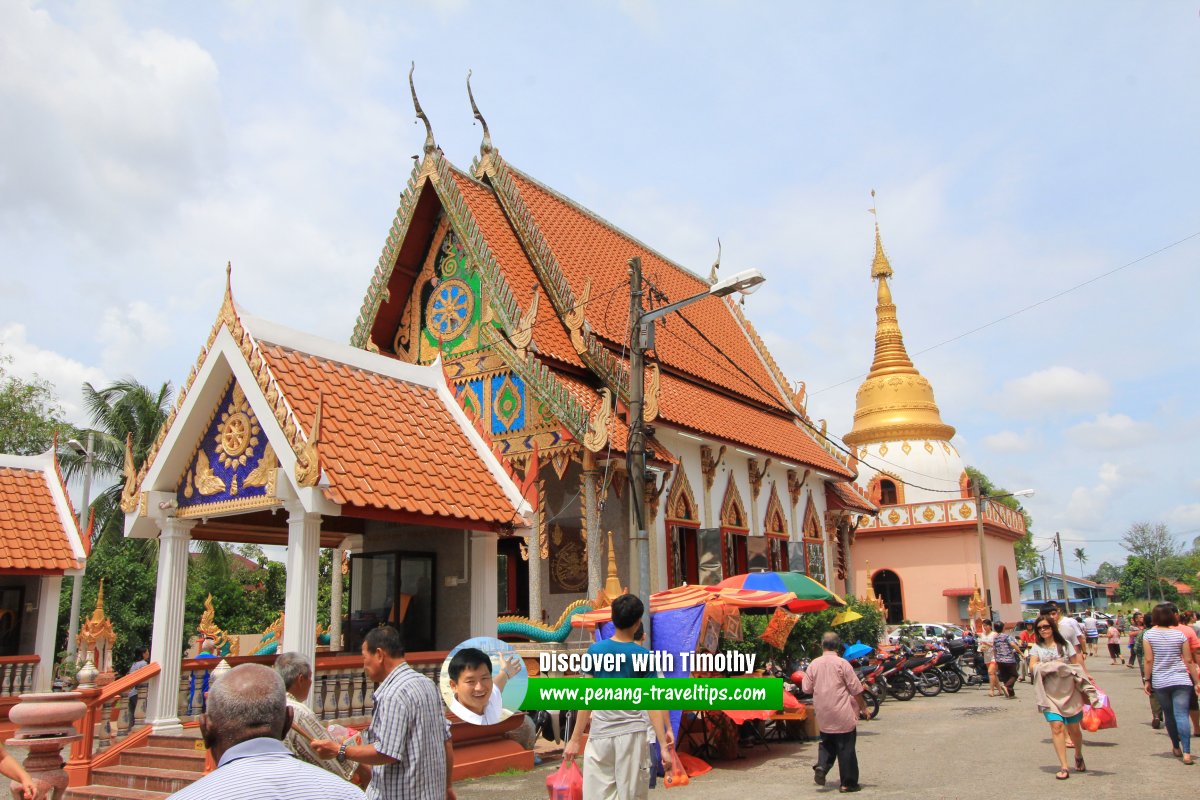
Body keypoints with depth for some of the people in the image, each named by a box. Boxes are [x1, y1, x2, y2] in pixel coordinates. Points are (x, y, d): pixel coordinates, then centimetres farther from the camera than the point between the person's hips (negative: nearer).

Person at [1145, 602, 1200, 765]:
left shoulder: (1149, 635, -3)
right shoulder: (1179, 634, -2)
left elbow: (1148, 660, -6)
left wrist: (1146, 680, 2)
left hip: (1160, 682, 1)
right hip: (1181, 680, -1)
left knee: (1169, 715, 15)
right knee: (1182, 714, -6)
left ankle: (1176, 747, 29)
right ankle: (1186, 752, -15)